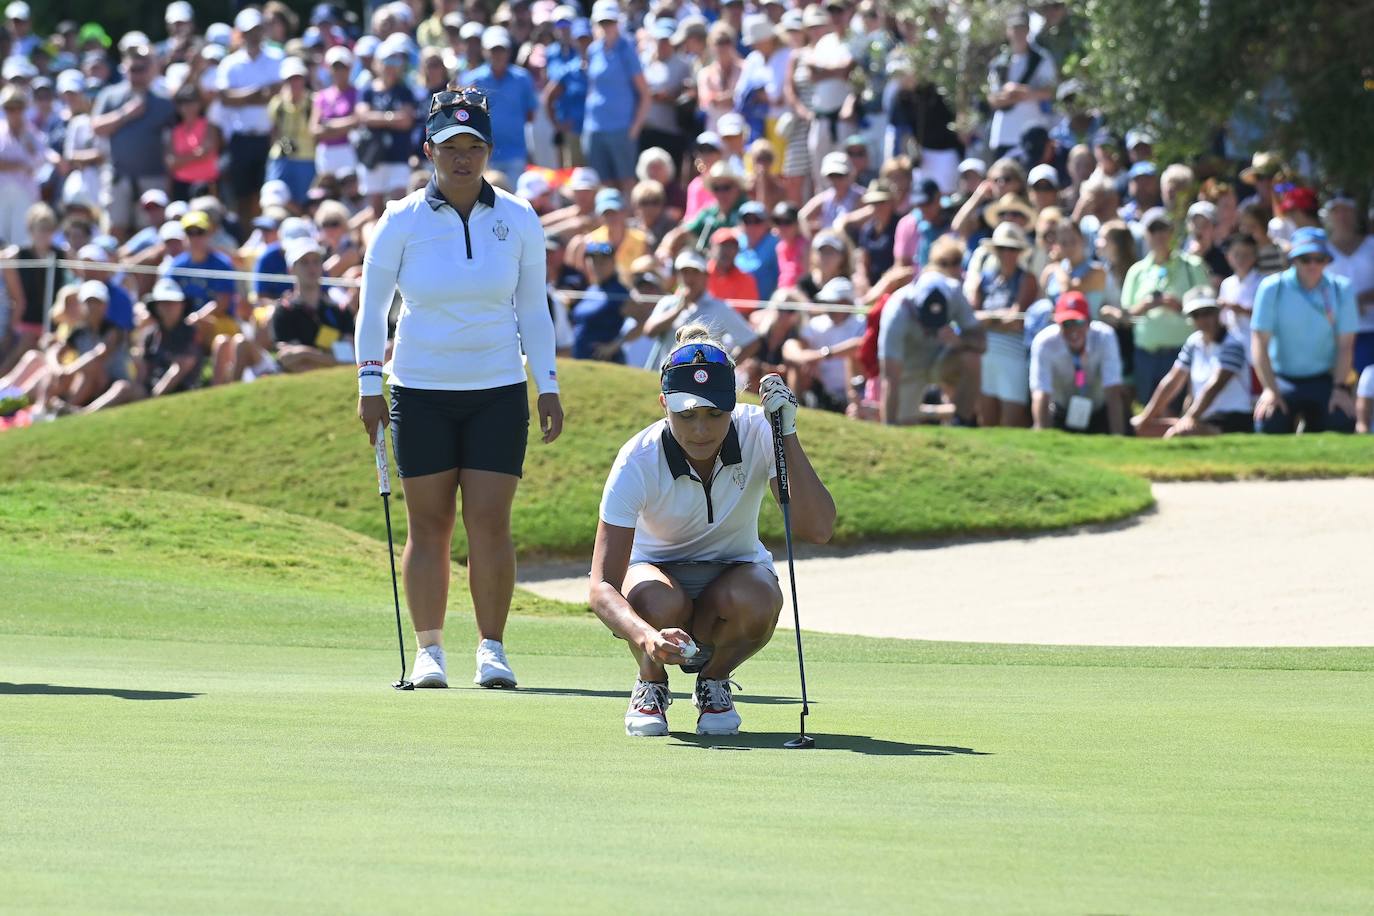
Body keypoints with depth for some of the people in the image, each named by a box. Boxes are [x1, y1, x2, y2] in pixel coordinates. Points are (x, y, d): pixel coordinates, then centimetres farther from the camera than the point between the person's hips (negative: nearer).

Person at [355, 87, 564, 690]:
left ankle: (491, 650, 2)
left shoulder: (518, 220, 2)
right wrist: (369, 385, -2)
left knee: (490, 523, -6)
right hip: (421, 392, -1)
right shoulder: (402, 221, -3)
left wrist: (548, 386, 6)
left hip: (498, 391, 1)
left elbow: (533, 309, 10)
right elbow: (372, 306, 4)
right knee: (428, 525, 0)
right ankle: (428, 651, 6)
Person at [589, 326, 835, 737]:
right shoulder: (638, 461, -27)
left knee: (754, 601, -36)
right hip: (656, 568, -1)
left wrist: (788, 433, -38)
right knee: (662, 603, -38)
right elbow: (602, 586, -32)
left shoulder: (758, 433, -22)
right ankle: (651, 684, -3)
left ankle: (714, 680, -1)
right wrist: (646, 636, -53)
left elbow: (817, 529, -32)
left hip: (734, 569, 1)